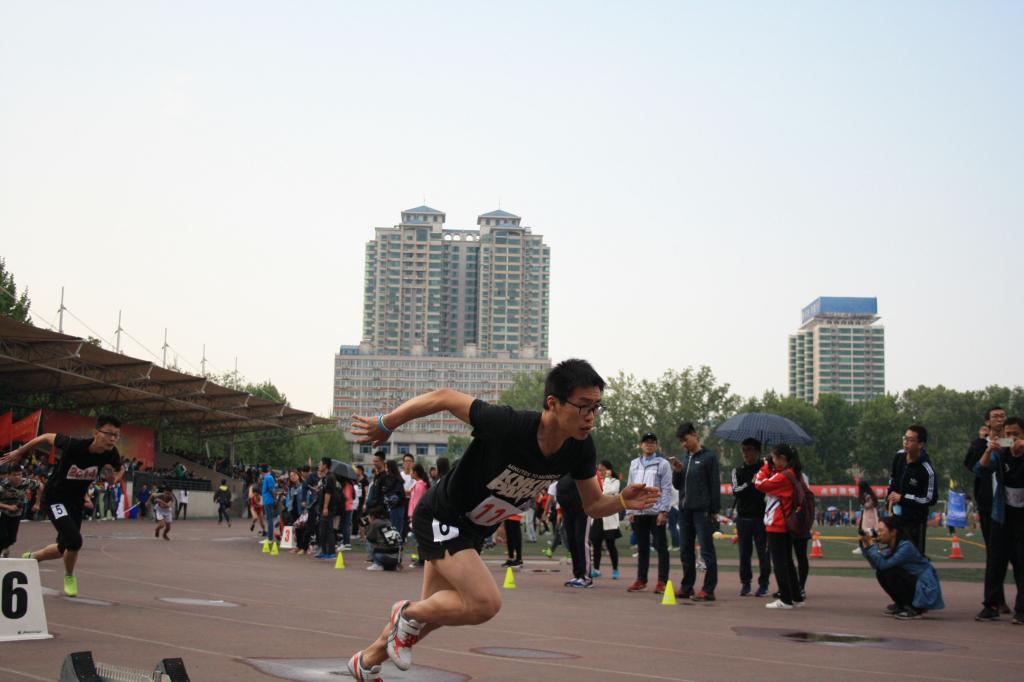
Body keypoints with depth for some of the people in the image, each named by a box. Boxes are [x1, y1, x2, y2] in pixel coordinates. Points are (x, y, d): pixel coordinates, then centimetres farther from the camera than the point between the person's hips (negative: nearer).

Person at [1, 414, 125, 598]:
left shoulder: (111, 454, -18)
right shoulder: (73, 445, -31)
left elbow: (118, 470, 6)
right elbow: (46, 437, -12)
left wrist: (115, 476, -19)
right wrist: (19, 452, 1)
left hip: (77, 501, 6)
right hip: (55, 498, -6)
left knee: (64, 549, 15)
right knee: (74, 541, -24)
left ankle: (31, 557, 47)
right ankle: (69, 576, 7)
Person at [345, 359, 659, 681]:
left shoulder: (580, 449, -16)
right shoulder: (509, 425, -35)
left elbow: (593, 504, -3)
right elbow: (444, 397, -25)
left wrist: (623, 501, -26)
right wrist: (385, 424, -14)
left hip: (476, 529, 7)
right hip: (440, 517, -7)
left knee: (433, 610, 18)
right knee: (485, 603, -22)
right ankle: (408, 613, 6)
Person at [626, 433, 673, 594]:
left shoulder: (662, 464, 0)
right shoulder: (634, 464, 14)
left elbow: (666, 489, -6)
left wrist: (663, 511, -13)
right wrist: (630, 511, 7)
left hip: (656, 512, -5)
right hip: (638, 512, 5)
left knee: (661, 546, -3)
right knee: (642, 548, 10)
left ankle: (662, 581, -1)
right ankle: (641, 580, 17)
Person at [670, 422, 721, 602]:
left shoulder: (708, 457, -4)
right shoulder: (685, 458, 15)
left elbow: (715, 485, -7)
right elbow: (678, 485, 18)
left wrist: (714, 511, -10)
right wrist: (677, 471, -1)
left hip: (702, 510, -7)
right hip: (685, 509, 7)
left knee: (706, 550, -6)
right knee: (686, 550, 11)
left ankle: (708, 590, -6)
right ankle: (686, 587, 18)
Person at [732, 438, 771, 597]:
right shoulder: (738, 471, 9)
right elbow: (736, 491, -6)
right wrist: (750, 484, -20)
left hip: (761, 517, -3)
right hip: (743, 517, 3)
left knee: (763, 552, 0)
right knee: (744, 552, 7)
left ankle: (763, 584, 8)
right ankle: (745, 583, 16)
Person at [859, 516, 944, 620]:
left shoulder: (906, 547, -24)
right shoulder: (889, 546, 1)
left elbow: (883, 564, -31)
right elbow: (876, 565, -8)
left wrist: (871, 544, -25)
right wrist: (865, 545, -13)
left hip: (926, 590, -8)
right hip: (912, 583, 8)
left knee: (888, 572, -23)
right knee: (881, 573, -4)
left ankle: (914, 609, -10)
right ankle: (901, 605, 12)